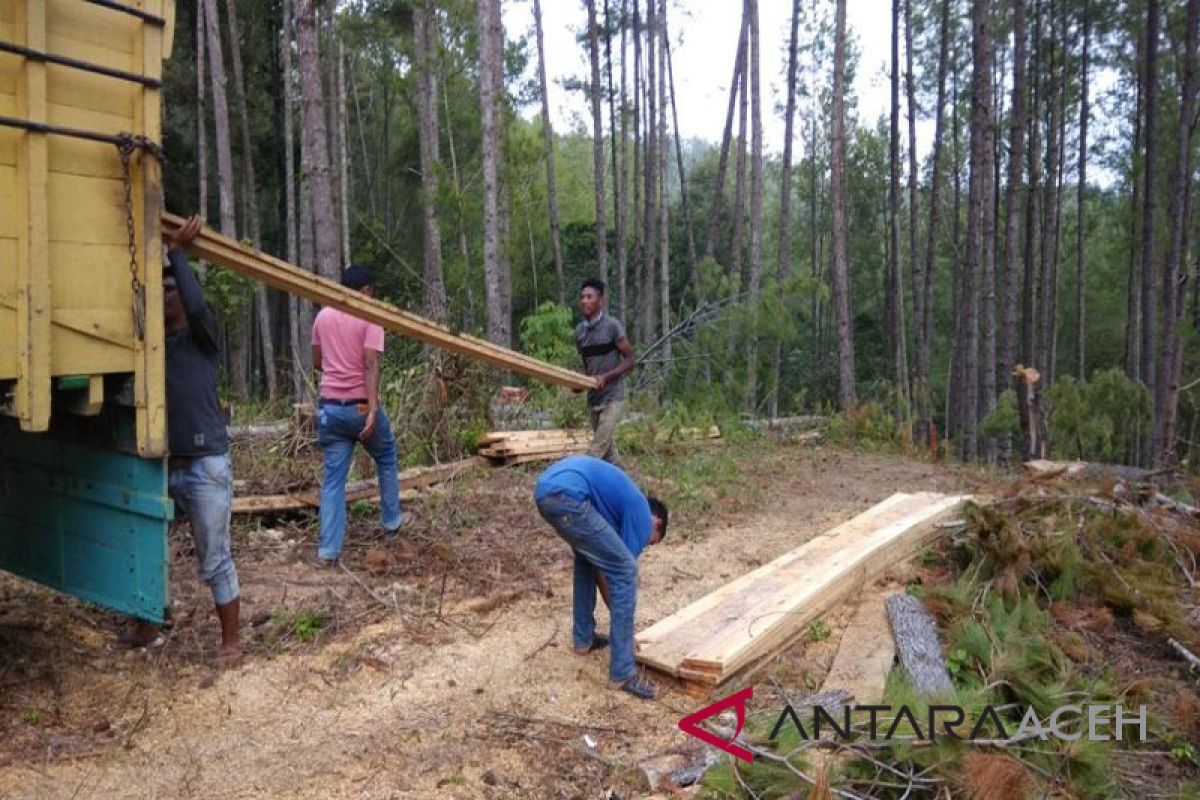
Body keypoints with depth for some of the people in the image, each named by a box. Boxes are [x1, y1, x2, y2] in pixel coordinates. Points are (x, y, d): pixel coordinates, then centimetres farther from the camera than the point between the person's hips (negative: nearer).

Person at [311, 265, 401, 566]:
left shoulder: (322, 316, 9)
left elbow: (317, 363, 17)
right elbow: (370, 366, -18)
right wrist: (372, 410, -23)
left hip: (329, 406, 4)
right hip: (359, 406, -4)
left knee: (333, 477, 5)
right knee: (386, 458, 21)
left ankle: (327, 550, 2)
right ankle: (390, 522, 29)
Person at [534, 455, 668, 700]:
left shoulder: (620, 500, 34)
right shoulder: (641, 514, 12)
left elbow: (602, 569, 37)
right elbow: (622, 573, 12)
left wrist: (615, 611, 41)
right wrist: (625, 631, 24)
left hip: (544, 489, 9)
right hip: (567, 495, -9)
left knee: (588, 556, 32)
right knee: (625, 571, 2)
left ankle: (584, 638, 40)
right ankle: (622, 672, 7)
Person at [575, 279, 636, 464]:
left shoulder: (612, 326, -11)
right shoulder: (579, 330, 7)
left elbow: (630, 360, -9)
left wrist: (606, 377, -21)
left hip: (611, 397, -6)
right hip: (593, 398, 7)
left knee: (596, 451, -14)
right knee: (607, 450, 13)